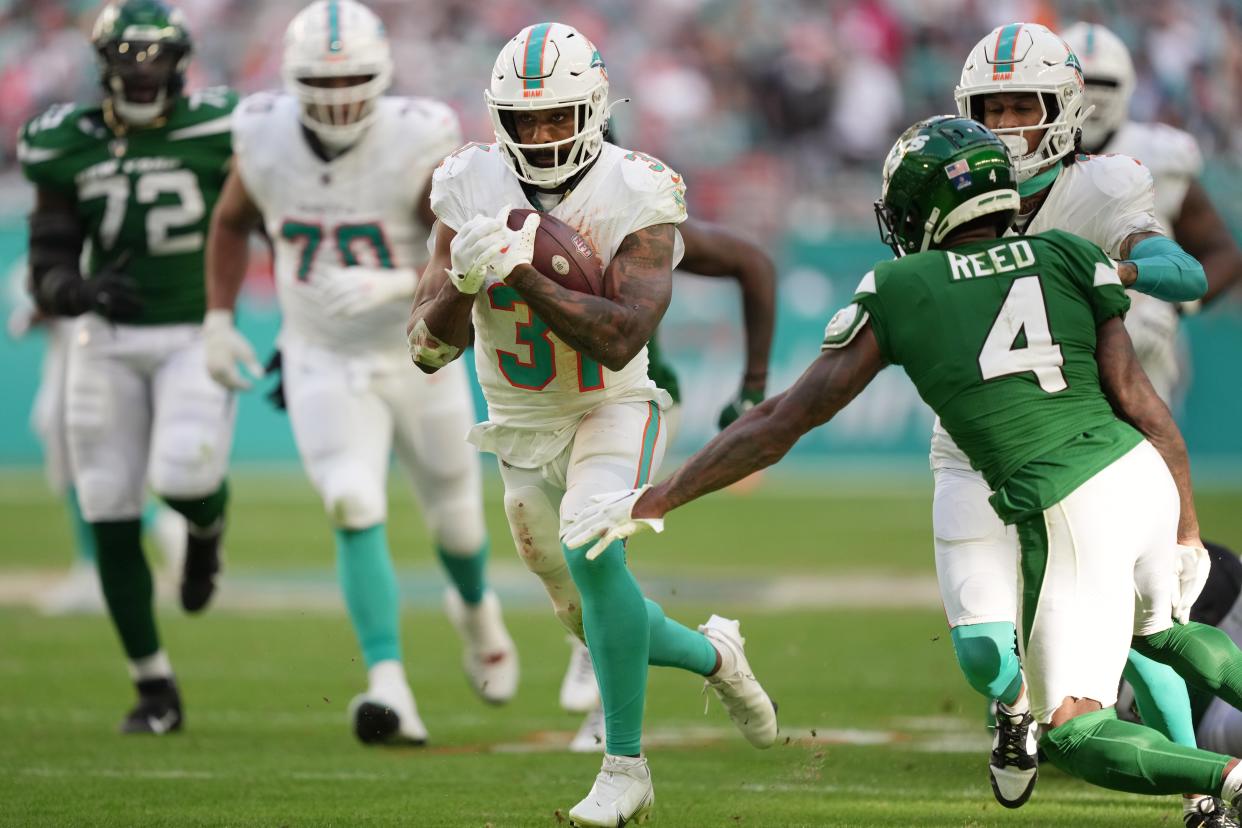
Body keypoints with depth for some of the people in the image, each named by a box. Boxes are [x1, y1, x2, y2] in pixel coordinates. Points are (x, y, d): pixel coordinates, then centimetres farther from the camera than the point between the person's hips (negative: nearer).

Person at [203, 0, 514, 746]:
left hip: (420, 357, 0)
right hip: (324, 367, 0)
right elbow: (231, 224, 10)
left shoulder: (418, 147, -22)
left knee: (458, 522, 17)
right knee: (356, 511, -22)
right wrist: (219, 318, 1)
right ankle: (391, 691, -25)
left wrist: (394, 285, -41)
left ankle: (477, 612, 52)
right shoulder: (265, 142, -12)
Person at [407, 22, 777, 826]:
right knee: (596, 622, 11)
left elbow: (620, 340, -30)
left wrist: (521, 274, -39)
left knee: (592, 553, -30)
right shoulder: (474, 189, -10)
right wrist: (464, 284, -32)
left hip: (613, 411, -4)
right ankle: (713, 653, 42)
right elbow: (428, 347, -11)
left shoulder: (636, 199, -19)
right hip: (523, 428, 4)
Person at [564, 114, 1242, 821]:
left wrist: (654, 501, 13)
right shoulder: (1070, 258, 8)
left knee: (1075, 733, 4)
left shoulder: (899, 291, 2)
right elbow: (1141, 404, 5)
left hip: (1067, 517, -5)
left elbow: (786, 420, 5)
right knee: (1157, 626, 34)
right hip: (1143, 473, 5)